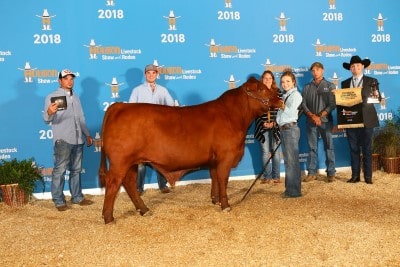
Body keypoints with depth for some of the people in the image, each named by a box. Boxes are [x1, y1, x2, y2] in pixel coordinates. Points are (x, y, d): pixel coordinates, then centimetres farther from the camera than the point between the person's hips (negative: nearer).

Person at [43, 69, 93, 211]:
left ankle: (77, 197, 20)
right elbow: (47, 119, -14)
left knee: (76, 169, 12)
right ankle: (59, 201, -1)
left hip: (78, 140, 6)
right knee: (60, 170, -6)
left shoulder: (75, 97, 17)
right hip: (62, 140, -6)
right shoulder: (52, 97, -3)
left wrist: (87, 134, 21)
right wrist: (49, 113, -37)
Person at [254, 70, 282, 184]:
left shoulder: (278, 93, 4)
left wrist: (274, 123, -9)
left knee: (275, 151, 6)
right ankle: (267, 177, 10)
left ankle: (276, 176, 13)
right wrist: (263, 123, -10)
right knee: (265, 152, 2)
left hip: (275, 126, 1)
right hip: (263, 127, -1)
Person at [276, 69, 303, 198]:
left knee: (292, 160, -6)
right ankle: (289, 189, 18)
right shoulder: (285, 96, 18)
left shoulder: (296, 94, -6)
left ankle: (294, 191, -3)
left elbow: (290, 111, -16)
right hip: (283, 129, 8)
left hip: (291, 129, -8)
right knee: (287, 160, 11)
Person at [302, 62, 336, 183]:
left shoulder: (330, 86, 6)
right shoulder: (307, 87, 12)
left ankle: (331, 173, 2)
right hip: (311, 121, 2)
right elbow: (303, 104, 5)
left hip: (326, 120, -2)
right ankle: (311, 173, 7)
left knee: (329, 147, -1)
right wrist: (312, 116, -9)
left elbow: (332, 104, -2)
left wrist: (320, 116, -11)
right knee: (312, 148, 3)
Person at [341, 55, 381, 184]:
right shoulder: (345, 83, 12)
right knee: (353, 149, 5)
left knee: (367, 148, 2)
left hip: (366, 120, -2)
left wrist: (376, 96, -20)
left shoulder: (372, 81, 5)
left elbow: (378, 99, 2)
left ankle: (368, 176, 8)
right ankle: (355, 175, 11)